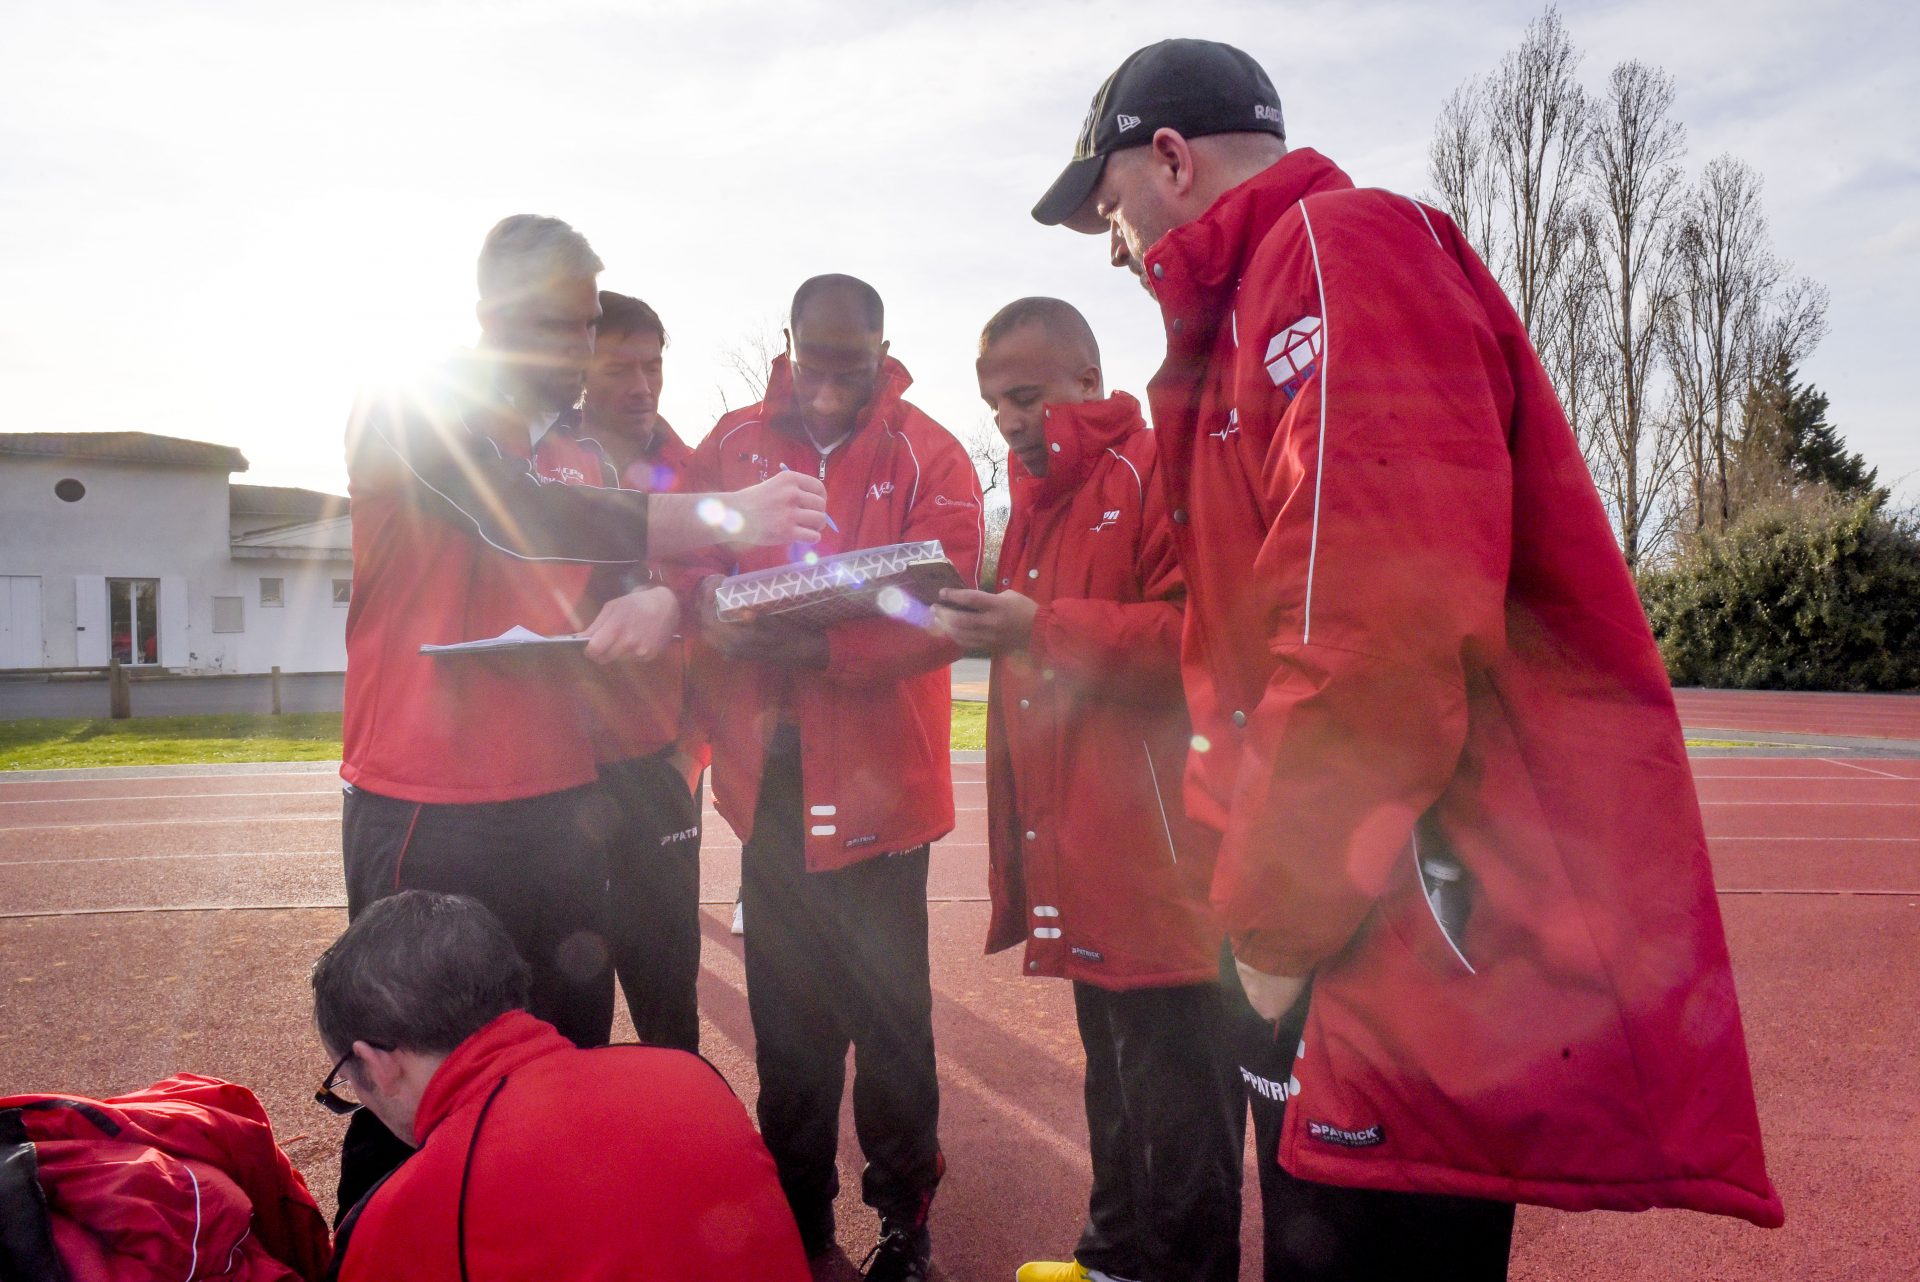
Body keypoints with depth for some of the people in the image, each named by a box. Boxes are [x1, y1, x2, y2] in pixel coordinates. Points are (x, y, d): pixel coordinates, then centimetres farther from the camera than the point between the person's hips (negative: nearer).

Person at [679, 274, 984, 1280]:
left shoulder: (929, 459, -5)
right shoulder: (735, 443, 7)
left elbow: (940, 612, -15)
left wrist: (821, 646, -28)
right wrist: (707, 606, -18)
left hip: (874, 775, -3)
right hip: (768, 774, 4)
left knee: (886, 1009, 5)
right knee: (784, 1008, 15)